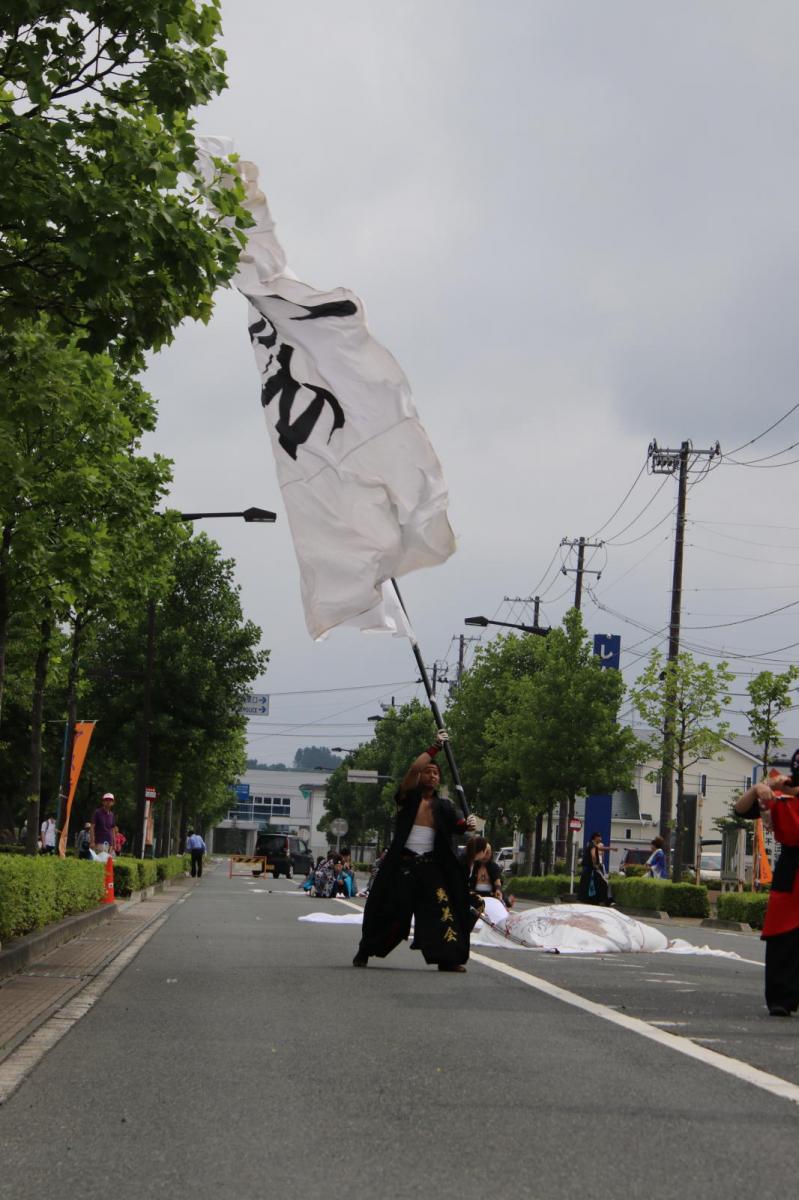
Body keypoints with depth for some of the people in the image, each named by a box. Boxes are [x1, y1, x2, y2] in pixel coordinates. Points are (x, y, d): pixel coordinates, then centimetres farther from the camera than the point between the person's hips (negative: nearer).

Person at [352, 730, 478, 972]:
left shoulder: (444, 806, 11)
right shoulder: (408, 798, 3)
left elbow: (455, 825, -4)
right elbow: (414, 768, -12)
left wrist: (467, 824, -26)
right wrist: (435, 747, -11)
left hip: (431, 866, 2)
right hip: (402, 863, -2)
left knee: (442, 907, -14)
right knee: (390, 910, 2)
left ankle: (448, 958, -14)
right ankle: (364, 953, 20)